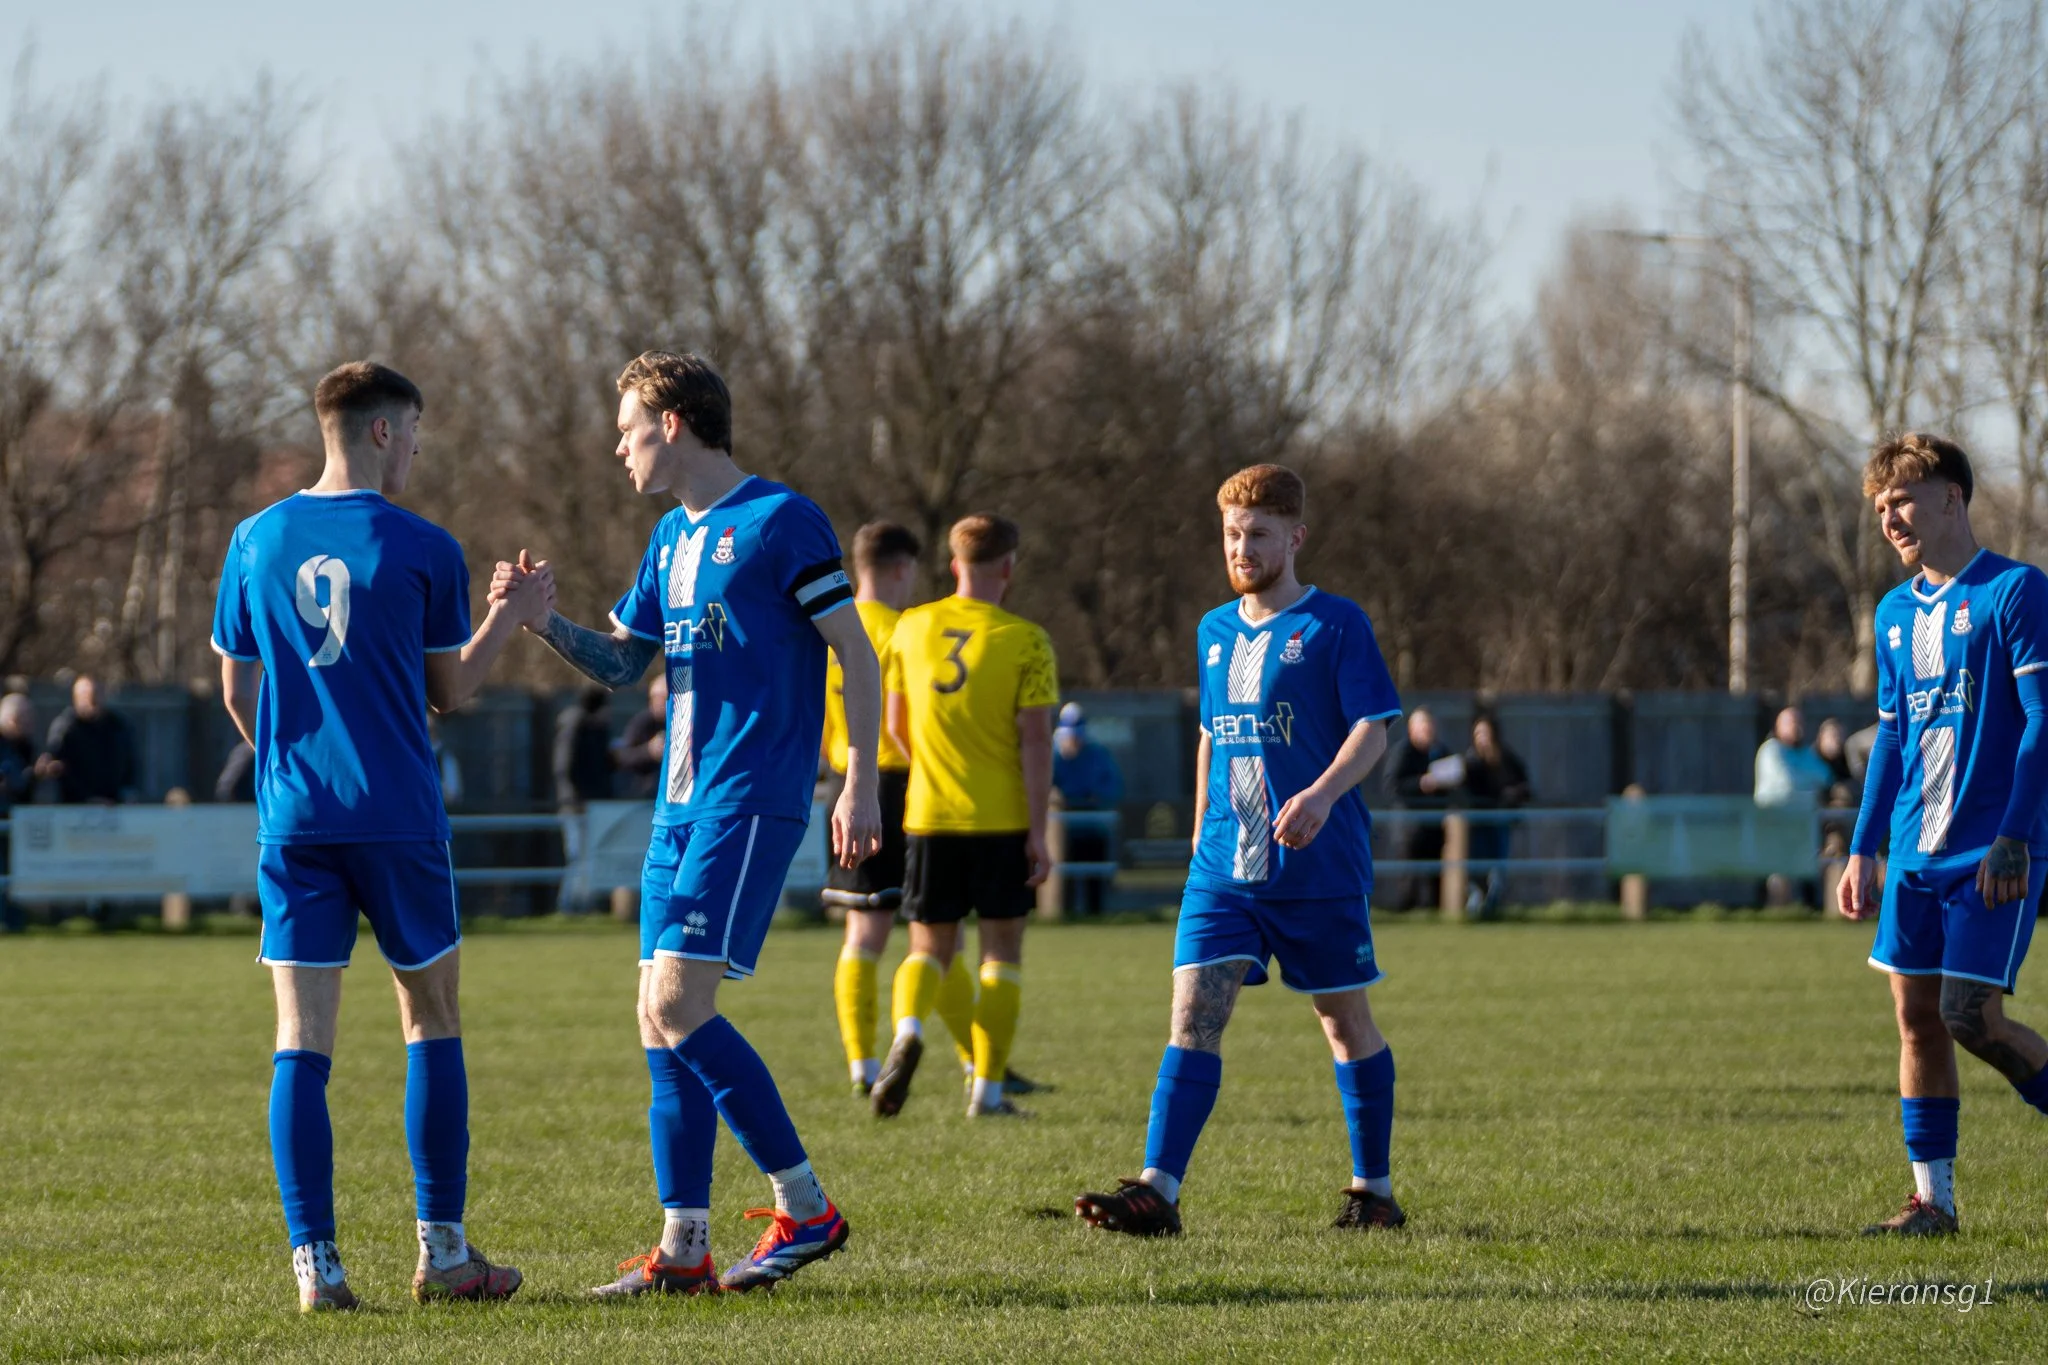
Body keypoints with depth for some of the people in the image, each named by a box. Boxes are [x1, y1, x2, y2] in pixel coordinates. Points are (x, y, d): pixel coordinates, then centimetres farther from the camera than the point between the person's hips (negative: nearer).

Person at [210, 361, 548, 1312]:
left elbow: (236, 690, 12)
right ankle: (442, 1251, 11)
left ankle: (315, 1261, -7)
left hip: (292, 817, 2)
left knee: (302, 1040, 0)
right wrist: (512, 618, 19)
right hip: (398, 819, -2)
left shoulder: (257, 541, 5)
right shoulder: (421, 549, -4)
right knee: (431, 1019, 12)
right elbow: (451, 692, 3)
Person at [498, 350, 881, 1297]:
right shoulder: (671, 538, 18)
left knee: (677, 1008, -15)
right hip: (680, 803, 9)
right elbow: (619, 664, 24)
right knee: (661, 1022, 3)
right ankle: (683, 1250, 5)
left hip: (750, 802, -8)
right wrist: (541, 619, 6)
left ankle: (806, 1208, -6)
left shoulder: (780, 521, -7)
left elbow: (859, 657, -7)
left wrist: (861, 784, -14)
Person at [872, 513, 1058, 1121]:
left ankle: (908, 1032, -19)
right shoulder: (1025, 640, -7)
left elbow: (896, 724, 10)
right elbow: (1035, 740, -11)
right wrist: (1038, 832, -8)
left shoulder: (911, 628, 3)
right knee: (1002, 951, 9)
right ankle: (988, 1090, 7)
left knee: (929, 948, 11)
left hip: (930, 816, 2)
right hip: (1003, 820, -2)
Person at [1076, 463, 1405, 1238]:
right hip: (1224, 868, 4)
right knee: (1194, 1012, -10)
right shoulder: (1215, 632, 14)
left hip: (1321, 867, -4)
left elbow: (1372, 730, -10)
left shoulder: (1336, 625, -4)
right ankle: (1158, 1190, -18)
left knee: (1344, 1020, 6)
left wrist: (1322, 794, -26)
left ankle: (1373, 1190, 19)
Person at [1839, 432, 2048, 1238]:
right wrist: (1863, 849, 16)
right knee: (1916, 1017, 4)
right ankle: (1932, 1199, 9)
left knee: (1971, 1017, -14)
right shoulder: (1896, 612, 14)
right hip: (1916, 850, 7)